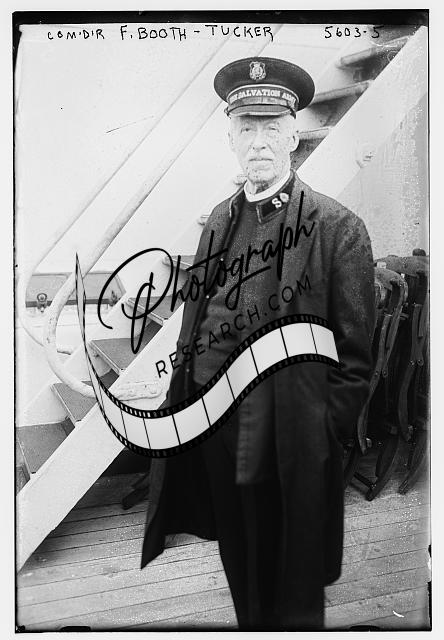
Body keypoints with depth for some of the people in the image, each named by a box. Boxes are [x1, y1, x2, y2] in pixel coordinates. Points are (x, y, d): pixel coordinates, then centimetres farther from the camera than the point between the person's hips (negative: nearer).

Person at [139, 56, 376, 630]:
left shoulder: (338, 228, -10)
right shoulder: (221, 218, 6)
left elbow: (354, 355, -10)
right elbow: (196, 321, 9)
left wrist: (323, 438, -11)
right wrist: (181, 403, 4)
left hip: (289, 449, -5)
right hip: (212, 432, 5)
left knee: (292, 601, 16)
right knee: (242, 583, 26)